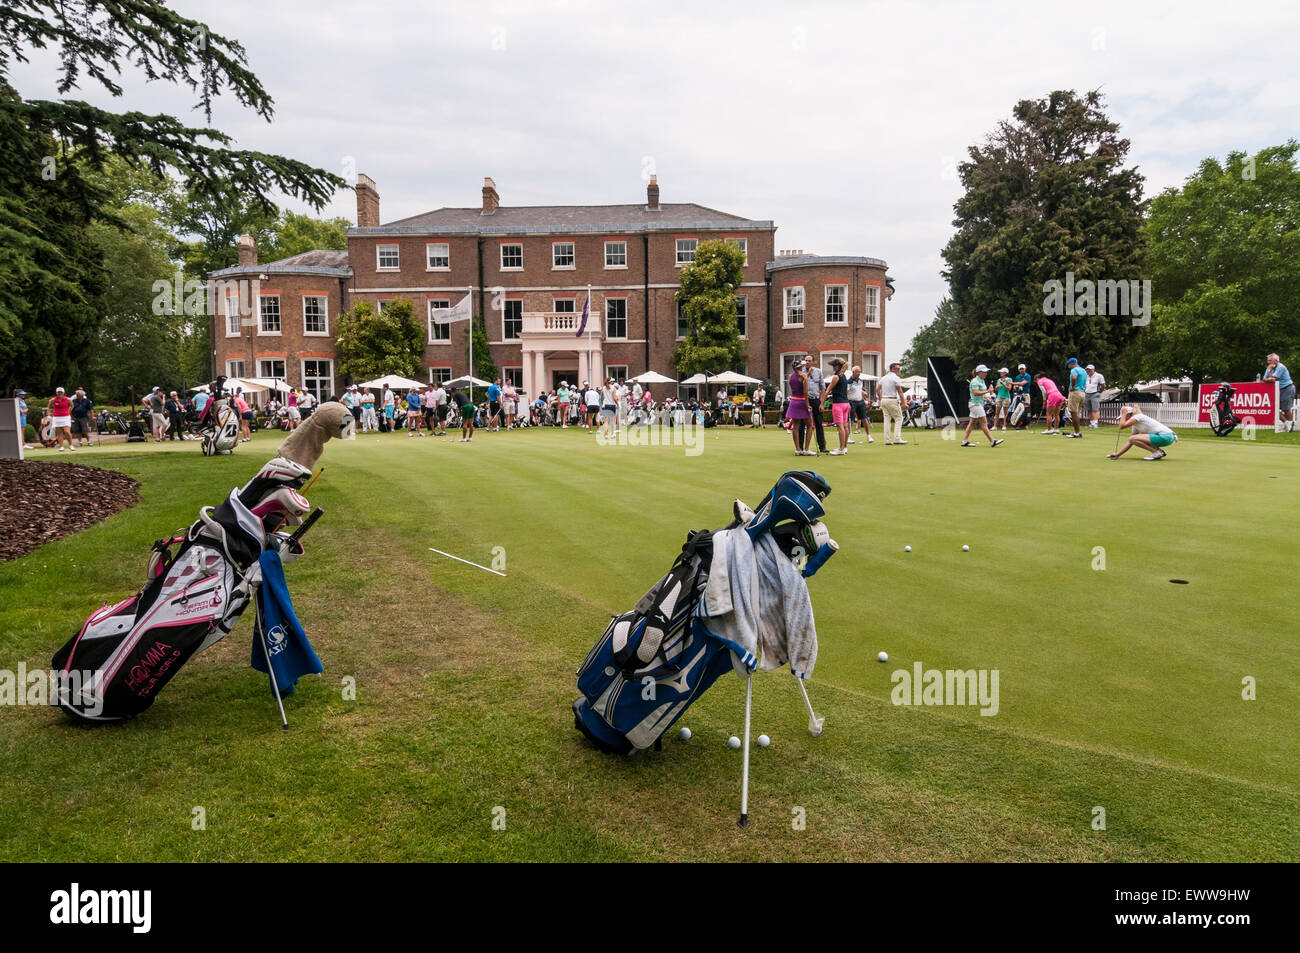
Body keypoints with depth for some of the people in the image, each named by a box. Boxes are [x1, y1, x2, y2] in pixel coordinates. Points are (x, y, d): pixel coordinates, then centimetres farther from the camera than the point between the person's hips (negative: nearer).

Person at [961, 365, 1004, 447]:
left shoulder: (982, 381, 15)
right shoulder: (975, 381, -15)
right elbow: (976, 393, -25)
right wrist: (987, 391, -21)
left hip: (980, 403, 10)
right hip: (976, 403, -10)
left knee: (972, 422, 9)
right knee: (984, 423, -9)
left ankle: (964, 441, 10)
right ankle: (992, 441, -10)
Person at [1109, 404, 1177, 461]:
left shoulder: (1138, 416, -8)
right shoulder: (1136, 425, 17)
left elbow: (1122, 426, -20)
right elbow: (1130, 443, 22)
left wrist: (1124, 413, -4)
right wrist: (1117, 455, 20)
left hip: (1165, 437, -10)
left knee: (1132, 438, -19)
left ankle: (1157, 452, -10)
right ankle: (1160, 451, 12)